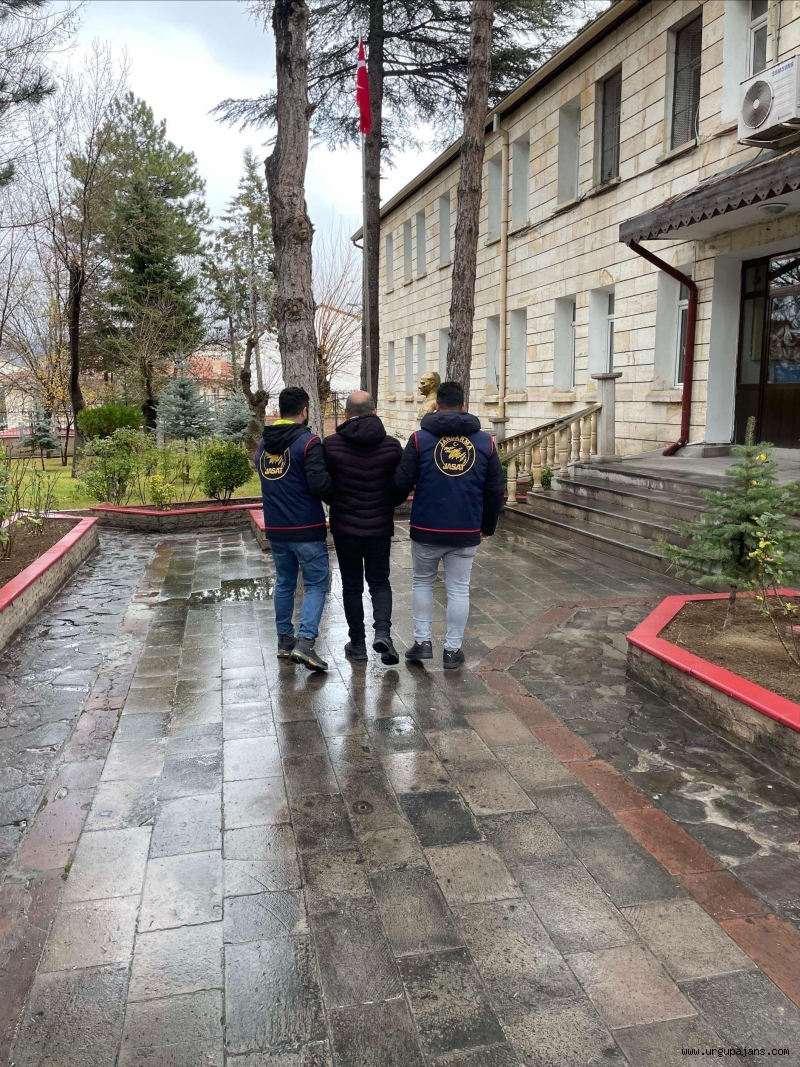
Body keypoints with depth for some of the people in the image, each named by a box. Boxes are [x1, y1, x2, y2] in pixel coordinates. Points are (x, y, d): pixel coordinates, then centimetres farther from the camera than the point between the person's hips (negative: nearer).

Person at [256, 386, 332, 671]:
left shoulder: (263, 444, 9)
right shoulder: (307, 441, -13)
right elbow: (319, 484, -20)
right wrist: (336, 483, -1)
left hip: (275, 528, 6)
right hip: (306, 529, -6)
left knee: (284, 583, 17)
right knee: (316, 584, 1)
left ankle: (285, 640, 24)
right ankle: (304, 642, -12)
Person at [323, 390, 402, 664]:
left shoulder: (331, 444, -10)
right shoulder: (391, 445, -7)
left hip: (345, 526, 0)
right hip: (380, 527, 1)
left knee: (352, 585, 12)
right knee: (380, 582, 14)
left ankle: (358, 643, 18)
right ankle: (382, 631, -6)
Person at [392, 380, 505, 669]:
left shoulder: (420, 438, -5)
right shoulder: (485, 441, 3)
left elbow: (402, 483, -8)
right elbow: (495, 490, 5)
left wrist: (391, 504, 14)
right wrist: (488, 525, 17)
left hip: (426, 529, -1)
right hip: (466, 531, 1)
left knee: (422, 583, 18)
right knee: (458, 589, 11)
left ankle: (422, 642, 17)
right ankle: (452, 650, 15)